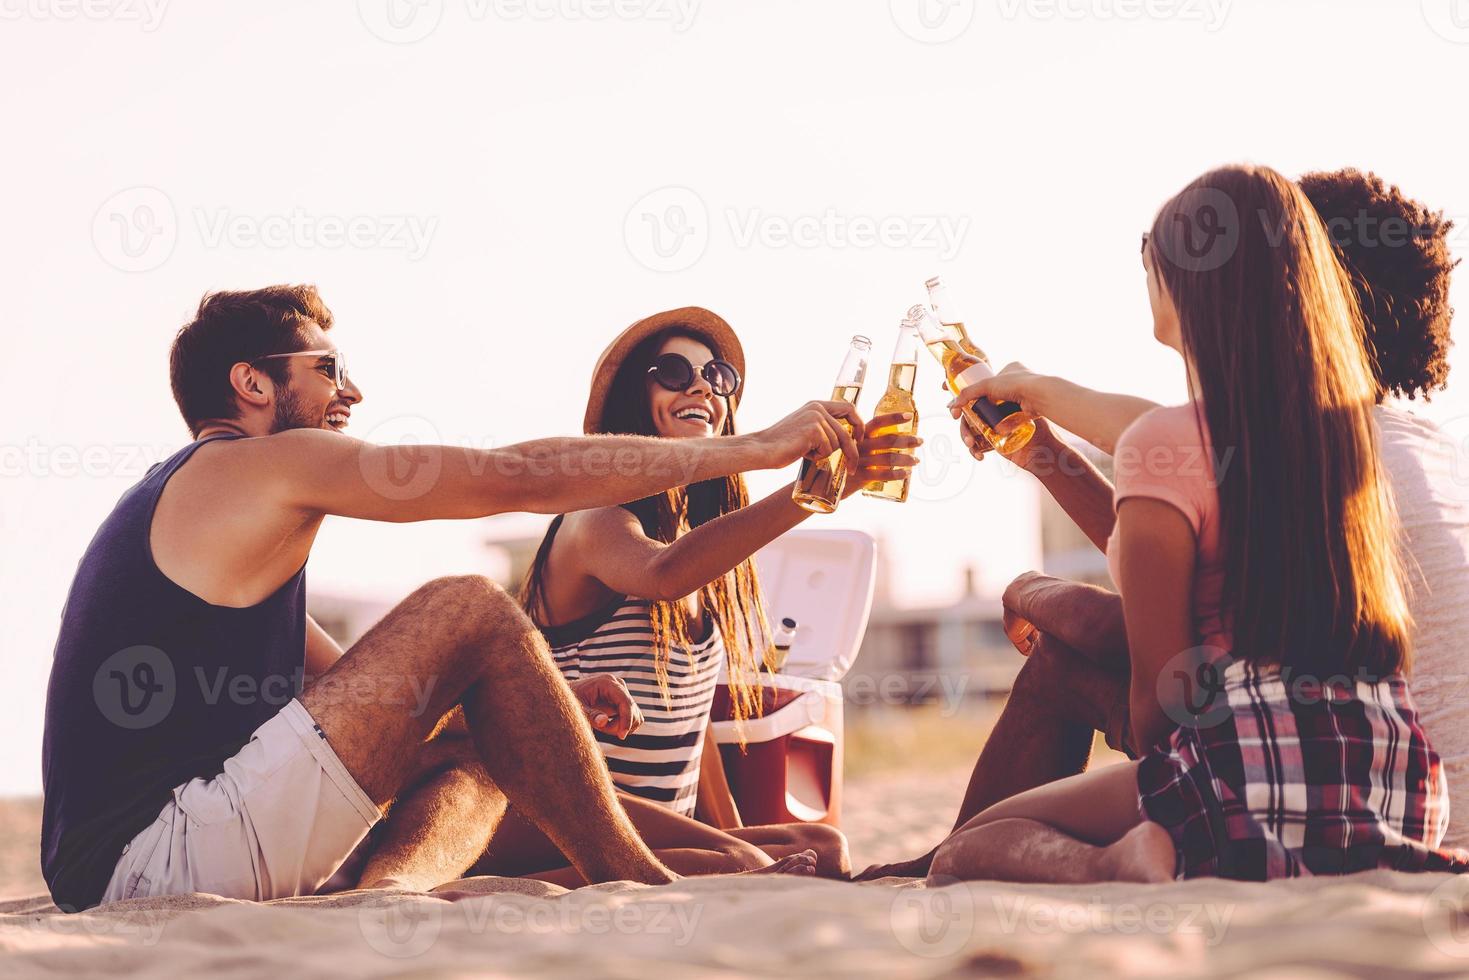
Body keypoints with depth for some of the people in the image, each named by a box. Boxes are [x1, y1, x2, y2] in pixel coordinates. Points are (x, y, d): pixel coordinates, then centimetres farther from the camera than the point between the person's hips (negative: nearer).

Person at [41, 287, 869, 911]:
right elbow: (525, 479, -7)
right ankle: (633, 881, -3)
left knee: (475, 749, 18)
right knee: (469, 609, -8)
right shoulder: (263, 465, -3)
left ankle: (397, 883, -13)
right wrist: (755, 448, -1)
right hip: (163, 852, -10)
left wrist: (535, 702, 18)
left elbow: (347, 688, 28)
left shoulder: (180, 497, 27)